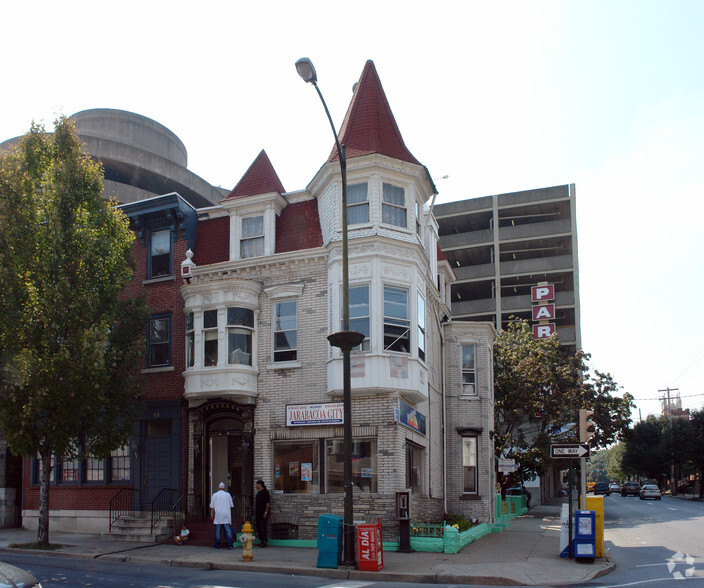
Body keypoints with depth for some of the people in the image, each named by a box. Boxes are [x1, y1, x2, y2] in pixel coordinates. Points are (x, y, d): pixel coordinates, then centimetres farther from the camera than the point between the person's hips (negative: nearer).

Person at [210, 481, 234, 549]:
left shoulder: (215, 495, 0)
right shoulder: (227, 494, 2)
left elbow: (212, 506, 2)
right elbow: (231, 505, 8)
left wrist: (212, 514, 11)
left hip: (218, 515, 0)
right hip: (226, 515, 0)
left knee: (217, 530, 5)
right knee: (228, 530, 1)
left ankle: (217, 544, 7)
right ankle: (229, 544, -5)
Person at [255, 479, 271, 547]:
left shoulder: (265, 492, -9)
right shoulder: (258, 493, 17)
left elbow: (268, 503, -13)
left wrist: (266, 512, -19)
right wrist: (255, 513, 19)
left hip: (263, 513, -9)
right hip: (258, 513, 9)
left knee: (262, 527, -11)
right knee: (258, 527, 8)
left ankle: (264, 541, -8)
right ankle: (261, 541, 15)